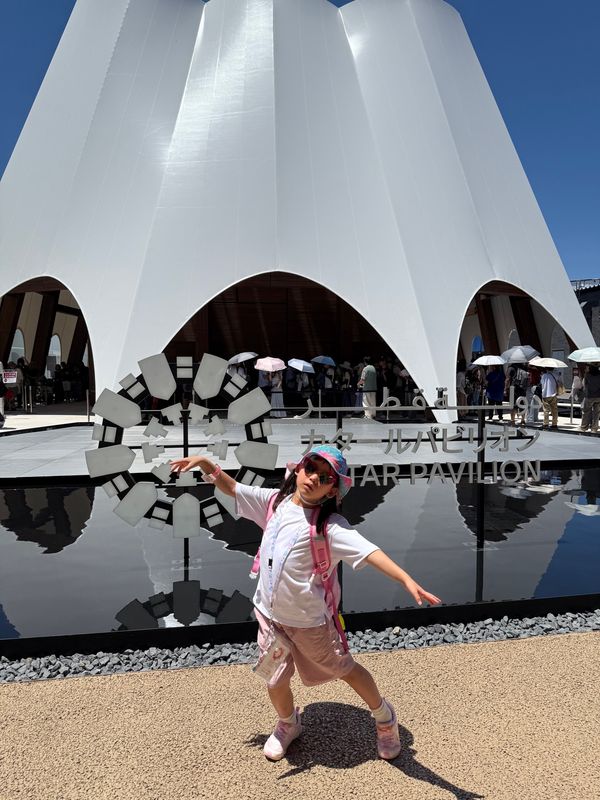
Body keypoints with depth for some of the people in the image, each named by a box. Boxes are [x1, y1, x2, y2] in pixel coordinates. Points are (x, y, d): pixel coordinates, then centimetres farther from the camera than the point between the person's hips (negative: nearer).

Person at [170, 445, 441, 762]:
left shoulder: (330, 525, -23)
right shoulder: (276, 500, -7)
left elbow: (370, 551, -35)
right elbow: (231, 487, 2)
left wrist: (406, 579, -49)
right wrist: (204, 462, -9)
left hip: (308, 620, -4)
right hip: (269, 614, 4)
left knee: (345, 669, 16)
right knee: (275, 682, 16)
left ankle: (384, 716, 45)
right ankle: (288, 724, 50)